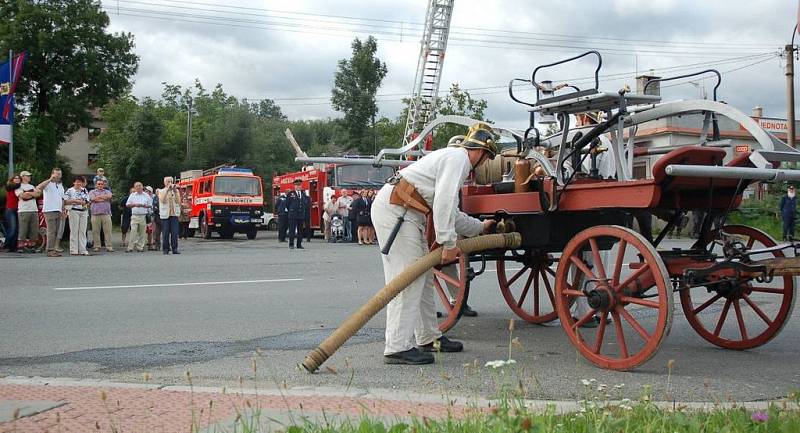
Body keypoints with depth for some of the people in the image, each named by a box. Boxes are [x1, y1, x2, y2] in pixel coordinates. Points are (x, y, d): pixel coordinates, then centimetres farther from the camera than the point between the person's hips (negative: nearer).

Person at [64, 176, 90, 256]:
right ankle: (74, 250, -2)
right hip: (73, 211, -4)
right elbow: (65, 202, -6)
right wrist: (73, 201, -17)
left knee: (83, 231, 3)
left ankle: (82, 249, 5)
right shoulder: (70, 191, 1)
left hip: (84, 211, 4)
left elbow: (87, 201, 4)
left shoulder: (84, 191, 13)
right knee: (74, 231, -4)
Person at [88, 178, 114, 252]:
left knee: (108, 231, -4)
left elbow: (109, 196, -6)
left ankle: (109, 246, -2)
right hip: (95, 214, 0)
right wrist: (104, 198, 1)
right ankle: (97, 246, 8)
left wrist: (98, 197, -1)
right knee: (95, 231, 0)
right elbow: (93, 199, -7)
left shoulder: (107, 191, 17)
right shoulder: (92, 192, 13)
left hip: (106, 214, 0)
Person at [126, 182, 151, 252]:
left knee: (142, 232, 2)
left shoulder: (146, 196, 9)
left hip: (144, 216, 0)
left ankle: (140, 247, 9)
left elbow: (150, 205, 8)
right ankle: (130, 247, -7)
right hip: (134, 216, 0)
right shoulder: (132, 195, 11)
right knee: (133, 231, -8)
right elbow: (127, 205, 10)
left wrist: (143, 205, -9)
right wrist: (134, 205, -6)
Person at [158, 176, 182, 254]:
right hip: (165, 215, -1)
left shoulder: (176, 191, 13)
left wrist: (175, 191, -10)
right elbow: (162, 200, -11)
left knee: (174, 232, -5)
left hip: (174, 214, 2)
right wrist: (167, 190, -13)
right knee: (165, 233, -2)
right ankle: (165, 249, 4)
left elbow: (178, 201, -2)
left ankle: (174, 248, -1)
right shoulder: (161, 191, 8)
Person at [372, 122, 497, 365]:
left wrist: (480, 227, 41)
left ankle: (429, 338, 25)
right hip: (394, 210, -11)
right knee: (407, 279, -13)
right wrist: (448, 243, -19)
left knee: (424, 277, 15)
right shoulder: (458, 158, -8)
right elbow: (443, 203, -21)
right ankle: (397, 347, -13)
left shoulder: (453, 158, 25)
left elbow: (451, 213, 31)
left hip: (407, 214, 11)